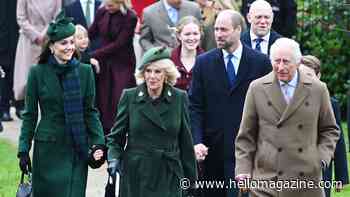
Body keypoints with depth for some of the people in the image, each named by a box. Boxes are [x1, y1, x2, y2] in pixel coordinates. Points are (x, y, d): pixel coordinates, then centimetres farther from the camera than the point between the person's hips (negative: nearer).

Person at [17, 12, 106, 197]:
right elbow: (30, 115, 2)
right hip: (48, 149, -1)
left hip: (77, 149, 1)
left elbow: (90, 112, 5)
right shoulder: (37, 72, -3)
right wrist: (23, 150, -3)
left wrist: (98, 143, -5)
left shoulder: (85, 71, 1)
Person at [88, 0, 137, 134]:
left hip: (123, 64, -4)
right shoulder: (102, 12, -1)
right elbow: (91, 33, 10)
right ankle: (106, 134, 7)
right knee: (103, 100, 1)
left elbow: (119, 44, -17)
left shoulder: (130, 18, -14)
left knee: (120, 100, -7)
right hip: (104, 62, 4)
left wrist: (93, 55, -20)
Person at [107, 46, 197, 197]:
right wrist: (113, 158, -12)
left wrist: (191, 178, 7)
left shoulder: (179, 98, 2)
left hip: (168, 178, 0)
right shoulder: (129, 97, 1)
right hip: (136, 177, 0)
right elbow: (115, 137, 7)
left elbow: (185, 141, 6)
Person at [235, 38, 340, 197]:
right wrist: (243, 170, -1)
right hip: (266, 181, -1)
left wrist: (322, 158, 0)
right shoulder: (257, 88, 4)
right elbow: (246, 135, 7)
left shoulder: (318, 90, 5)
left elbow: (330, 130, 15)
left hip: (306, 182, 1)